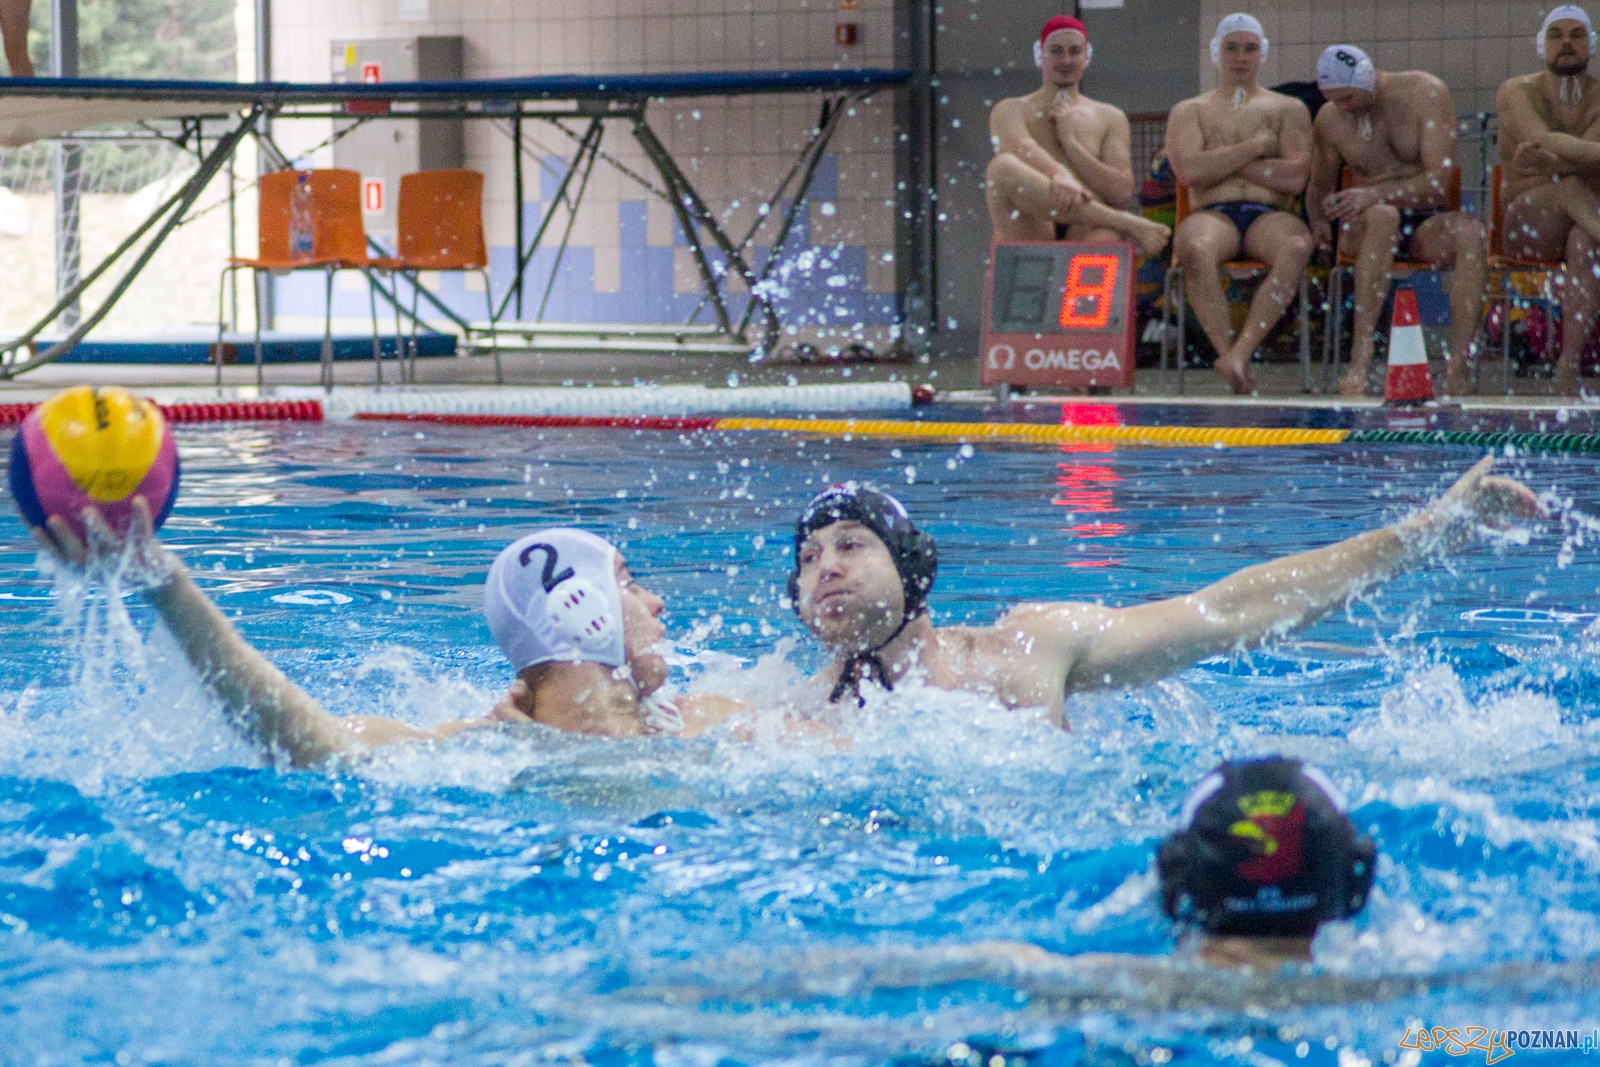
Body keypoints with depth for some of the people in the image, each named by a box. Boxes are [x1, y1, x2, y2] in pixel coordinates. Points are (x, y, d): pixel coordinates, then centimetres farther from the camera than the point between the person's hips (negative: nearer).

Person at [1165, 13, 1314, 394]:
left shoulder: (1289, 109, 21)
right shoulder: (1189, 111, 21)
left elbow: (1295, 178, 3)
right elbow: (1189, 171, 0)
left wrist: (1223, 158, 4)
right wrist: (1255, 146, 2)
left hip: (1269, 217, 0)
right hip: (1213, 215, 0)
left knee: (1295, 248, -39)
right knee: (1194, 248, -40)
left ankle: (1239, 353, -48)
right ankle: (1228, 354, -43)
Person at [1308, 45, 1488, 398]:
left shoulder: (1426, 94, -6)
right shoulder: (1329, 121, 5)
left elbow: (1439, 181, -14)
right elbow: (1320, 187, 21)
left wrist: (1376, 193, -27)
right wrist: (1320, 221, -2)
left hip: (1426, 225, 0)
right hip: (1364, 226, 0)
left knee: (1470, 232, -36)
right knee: (1383, 217, -38)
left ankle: (1459, 367, -44)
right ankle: (1361, 359, -48)